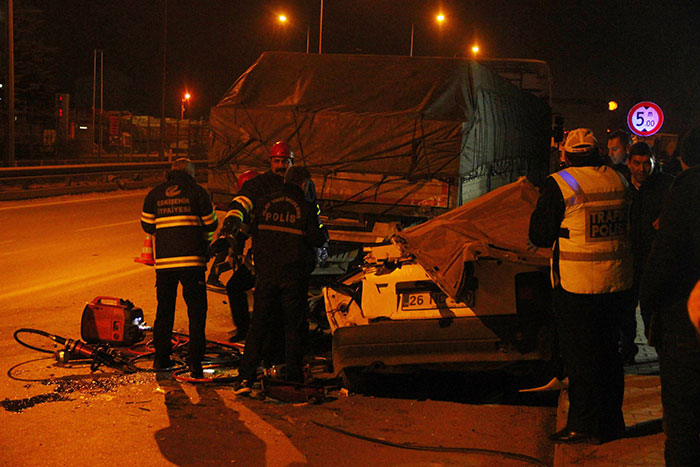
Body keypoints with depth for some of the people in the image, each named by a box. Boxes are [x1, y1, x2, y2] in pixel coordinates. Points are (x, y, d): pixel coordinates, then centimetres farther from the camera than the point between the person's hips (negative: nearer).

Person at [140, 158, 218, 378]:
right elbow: (211, 224, 4)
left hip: (164, 259, 3)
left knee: (164, 309, 15)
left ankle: (161, 357, 21)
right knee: (196, 310, 3)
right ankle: (195, 361, -2)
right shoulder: (197, 192, 0)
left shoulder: (154, 194, 9)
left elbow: (147, 225, 13)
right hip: (192, 259, -3)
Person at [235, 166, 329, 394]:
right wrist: (325, 233, 15)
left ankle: (246, 377, -1)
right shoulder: (306, 208, -5)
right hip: (294, 276, -3)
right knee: (294, 326, 7)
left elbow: (253, 232, 12)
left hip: (266, 273, 3)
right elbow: (316, 240, -5)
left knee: (258, 325, 6)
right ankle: (294, 379, 8)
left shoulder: (264, 203, 6)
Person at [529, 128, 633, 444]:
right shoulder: (619, 181, 5)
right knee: (608, 350, 16)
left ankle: (585, 426, 9)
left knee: (579, 355, 3)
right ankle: (611, 421, 26)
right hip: (617, 280, 6)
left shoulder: (559, 185, -12)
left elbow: (539, 236, -6)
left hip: (577, 284, -6)